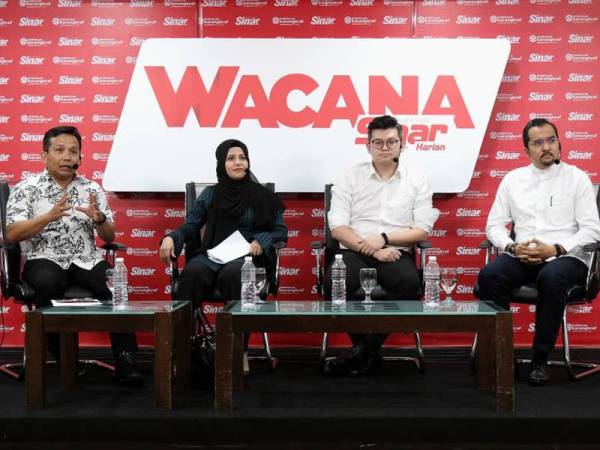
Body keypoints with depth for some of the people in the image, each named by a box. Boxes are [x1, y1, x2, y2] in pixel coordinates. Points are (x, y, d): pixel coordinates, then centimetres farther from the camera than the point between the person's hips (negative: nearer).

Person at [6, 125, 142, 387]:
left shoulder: (92, 189, 12)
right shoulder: (26, 189, 4)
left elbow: (109, 238, 12)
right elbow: (12, 234, -6)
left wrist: (98, 218, -10)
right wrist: (49, 216, -19)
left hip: (86, 260, 2)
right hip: (44, 260, -2)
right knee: (48, 283, -36)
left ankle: (125, 359, -25)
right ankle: (63, 357, -18)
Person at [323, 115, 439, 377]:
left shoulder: (417, 181, 12)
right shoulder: (350, 178, 10)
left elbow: (422, 231, 4)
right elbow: (338, 228, 0)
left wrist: (384, 238, -10)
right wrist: (372, 250, -13)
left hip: (397, 252, 0)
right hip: (354, 251, 0)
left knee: (409, 283, -34)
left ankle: (361, 351, -19)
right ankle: (370, 352, -12)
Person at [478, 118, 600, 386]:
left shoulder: (576, 178, 5)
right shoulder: (513, 179, 13)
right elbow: (494, 225, 10)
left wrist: (555, 249, -16)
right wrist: (512, 248, -10)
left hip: (566, 258, -3)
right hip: (523, 258, 3)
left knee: (551, 278, -38)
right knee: (489, 275, -28)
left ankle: (541, 358, -24)